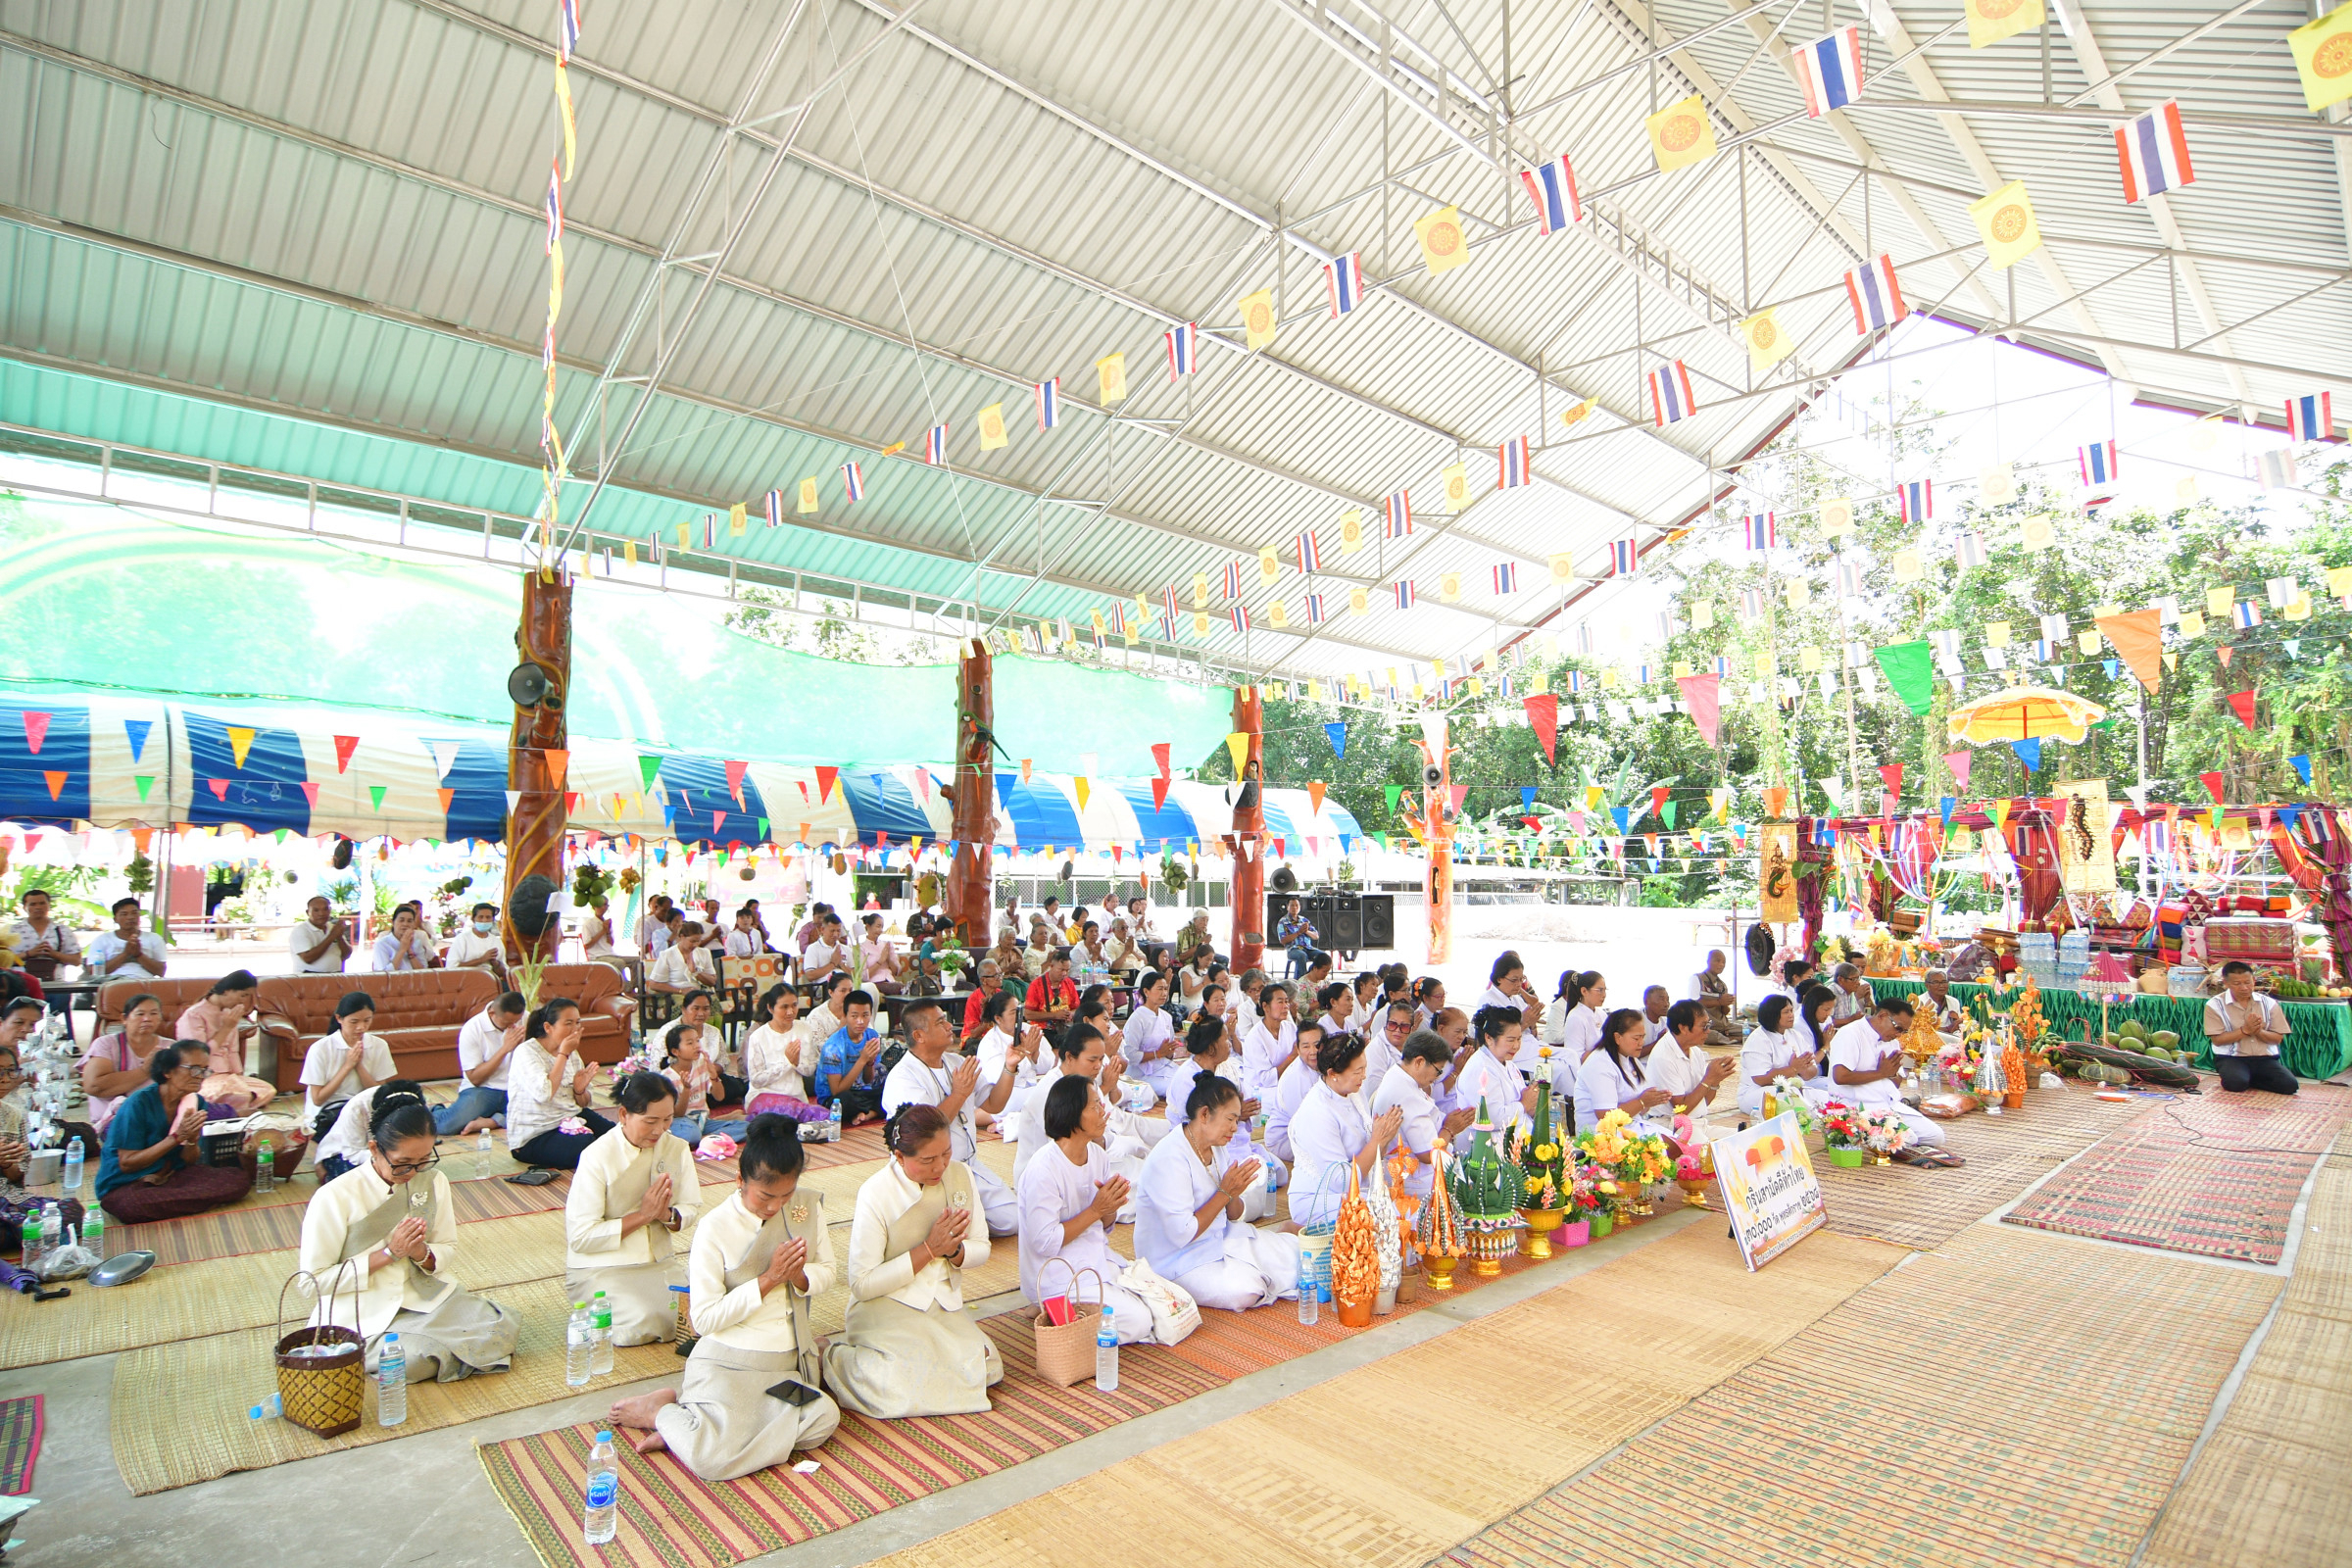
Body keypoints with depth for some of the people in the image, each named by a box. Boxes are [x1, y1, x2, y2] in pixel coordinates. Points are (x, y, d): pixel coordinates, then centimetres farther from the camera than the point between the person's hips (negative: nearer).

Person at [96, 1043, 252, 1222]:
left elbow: (188, 1162, 5)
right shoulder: (138, 1104, -15)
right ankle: (207, 1201, -21)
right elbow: (127, 1164, -15)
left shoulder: (196, 1102, 1)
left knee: (240, 1178, -21)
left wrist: (192, 1139, -17)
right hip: (124, 1186, -4)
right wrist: (177, 1137, -22)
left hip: (171, 1176, 4)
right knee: (133, 1204, -42)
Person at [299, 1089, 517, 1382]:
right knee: (413, 1359, -34)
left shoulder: (434, 1181, 0)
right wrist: (388, 1253, -18)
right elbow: (313, 1281, -10)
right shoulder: (335, 1198, -14)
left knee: (506, 1328, -18)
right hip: (363, 1314, -4)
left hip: (428, 1296, 4)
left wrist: (422, 1254, -14)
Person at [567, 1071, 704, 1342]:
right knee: (641, 1327, -26)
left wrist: (668, 1215, -19)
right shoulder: (597, 1157, -15)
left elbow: (692, 1208, 4)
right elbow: (581, 1238, -16)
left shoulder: (677, 1149, -1)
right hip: (601, 1266, -3)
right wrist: (643, 1215, -19)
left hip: (657, 1263, 3)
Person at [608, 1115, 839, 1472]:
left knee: (823, 1419, -24)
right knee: (713, 1460, -28)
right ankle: (663, 1412, 7)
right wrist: (768, 1279, -18)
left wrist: (799, 1276, -14)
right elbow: (704, 1319, -12)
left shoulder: (808, 1206, 1)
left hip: (788, 1360, 5)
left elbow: (827, 1272, 8)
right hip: (729, 1361, -5)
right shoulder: (715, 1228, -12)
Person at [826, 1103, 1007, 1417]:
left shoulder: (960, 1174, -1)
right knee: (901, 1391, -29)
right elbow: (862, 1285, -13)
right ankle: (835, 1355, 3)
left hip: (945, 1305, 5)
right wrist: (928, 1249, -18)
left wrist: (954, 1249, -15)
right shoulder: (876, 1193, -15)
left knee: (987, 1370, -18)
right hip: (886, 1306, -5)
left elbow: (981, 1249, 8)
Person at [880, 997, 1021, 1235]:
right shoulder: (902, 1078, -14)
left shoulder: (958, 1063, 11)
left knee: (1011, 1221, -6)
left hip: (970, 1167, 7)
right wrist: (959, 1093, -16)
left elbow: (994, 1105, 12)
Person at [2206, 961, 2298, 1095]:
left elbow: (2278, 1037, 6)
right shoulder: (2215, 1005, -2)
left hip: (2265, 1058, 4)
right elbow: (2217, 1040, -7)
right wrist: (2245, 1030, -16)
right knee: (2236, 1083, -33)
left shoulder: (2269, 1004, 9)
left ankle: (2249, 1080, 5)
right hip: (2231, 1058, -3)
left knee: (2289, 1085, -23)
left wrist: (2259, 1031, -15)